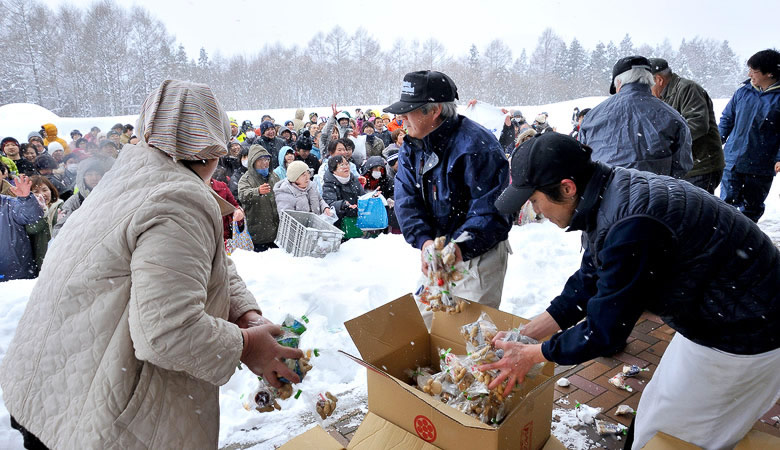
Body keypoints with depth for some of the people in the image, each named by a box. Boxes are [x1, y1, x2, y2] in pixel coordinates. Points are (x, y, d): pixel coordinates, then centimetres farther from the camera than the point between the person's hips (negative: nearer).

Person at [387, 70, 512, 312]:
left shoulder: (477, 146, -22)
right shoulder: (412, 145, 1)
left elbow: (490, 208, -24)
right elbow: (406, 197, -6)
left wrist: (460, 245, -37)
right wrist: (423, 240, -22)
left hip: (477, 254, -7)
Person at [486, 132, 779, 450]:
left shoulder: (630, 226, -35)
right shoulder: (610, 189, -5)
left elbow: (605, 330, -25)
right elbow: (587, 283, 2)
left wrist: (532, 355, -11)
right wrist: (523, 335, 0)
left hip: (741, 337, -8)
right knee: (656, 412, 23)